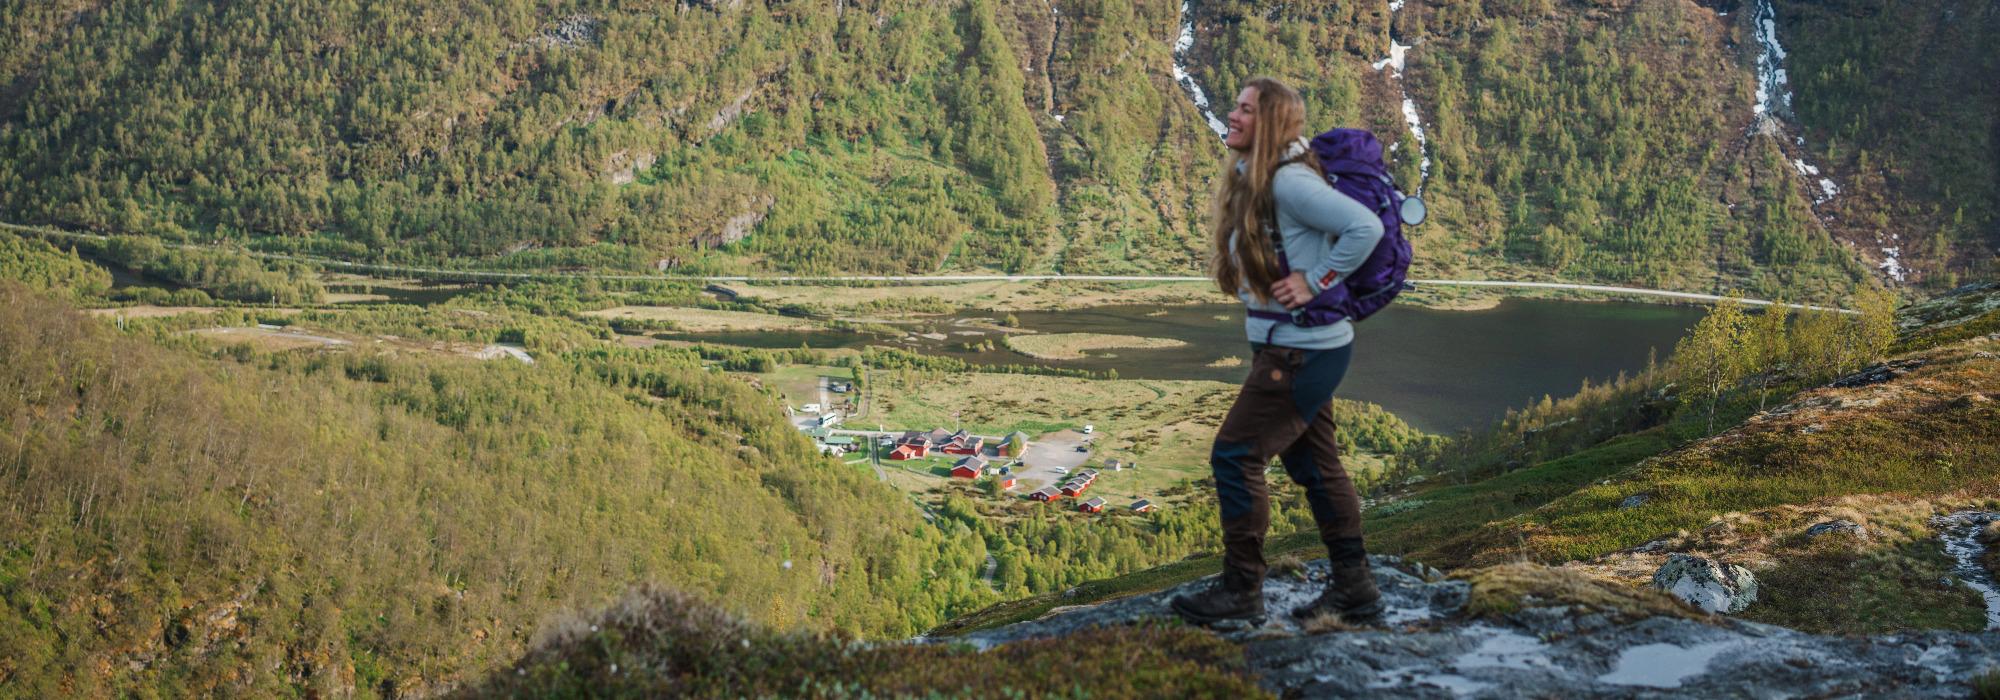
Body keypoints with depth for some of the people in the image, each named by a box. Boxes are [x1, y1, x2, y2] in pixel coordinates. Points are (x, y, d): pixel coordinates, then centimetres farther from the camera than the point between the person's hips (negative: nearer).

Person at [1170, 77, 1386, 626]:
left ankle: (1241, 591, 5)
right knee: (1314, 464, 15)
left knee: (1234, 456, -5)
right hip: (1292, 347, 10)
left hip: (1302, 351, -10)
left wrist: (1315, 283, -20)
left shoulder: (1288, 181, -19)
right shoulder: (1248, 182, 10)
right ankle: (1354, 586, 23)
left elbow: (1366, 227, -25)